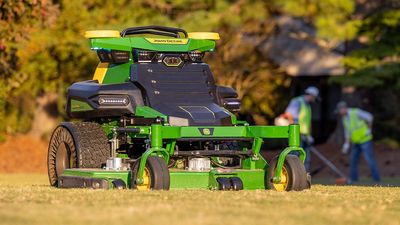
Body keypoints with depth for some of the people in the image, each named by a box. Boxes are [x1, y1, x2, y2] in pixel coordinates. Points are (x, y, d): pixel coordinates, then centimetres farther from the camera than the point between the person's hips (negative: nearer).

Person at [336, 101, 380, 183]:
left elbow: (370, 117, -21)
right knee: (353, 159, 4)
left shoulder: (355, 112, -17)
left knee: (369, 159, -10)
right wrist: (346, 144, 6)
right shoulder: (344, 118, 8)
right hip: (356, 142, 8)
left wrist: (369, 129, -15)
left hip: (365, 139, -8)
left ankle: (376, 178, -6)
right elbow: (347, 132, 12)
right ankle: (353, 178, 11)